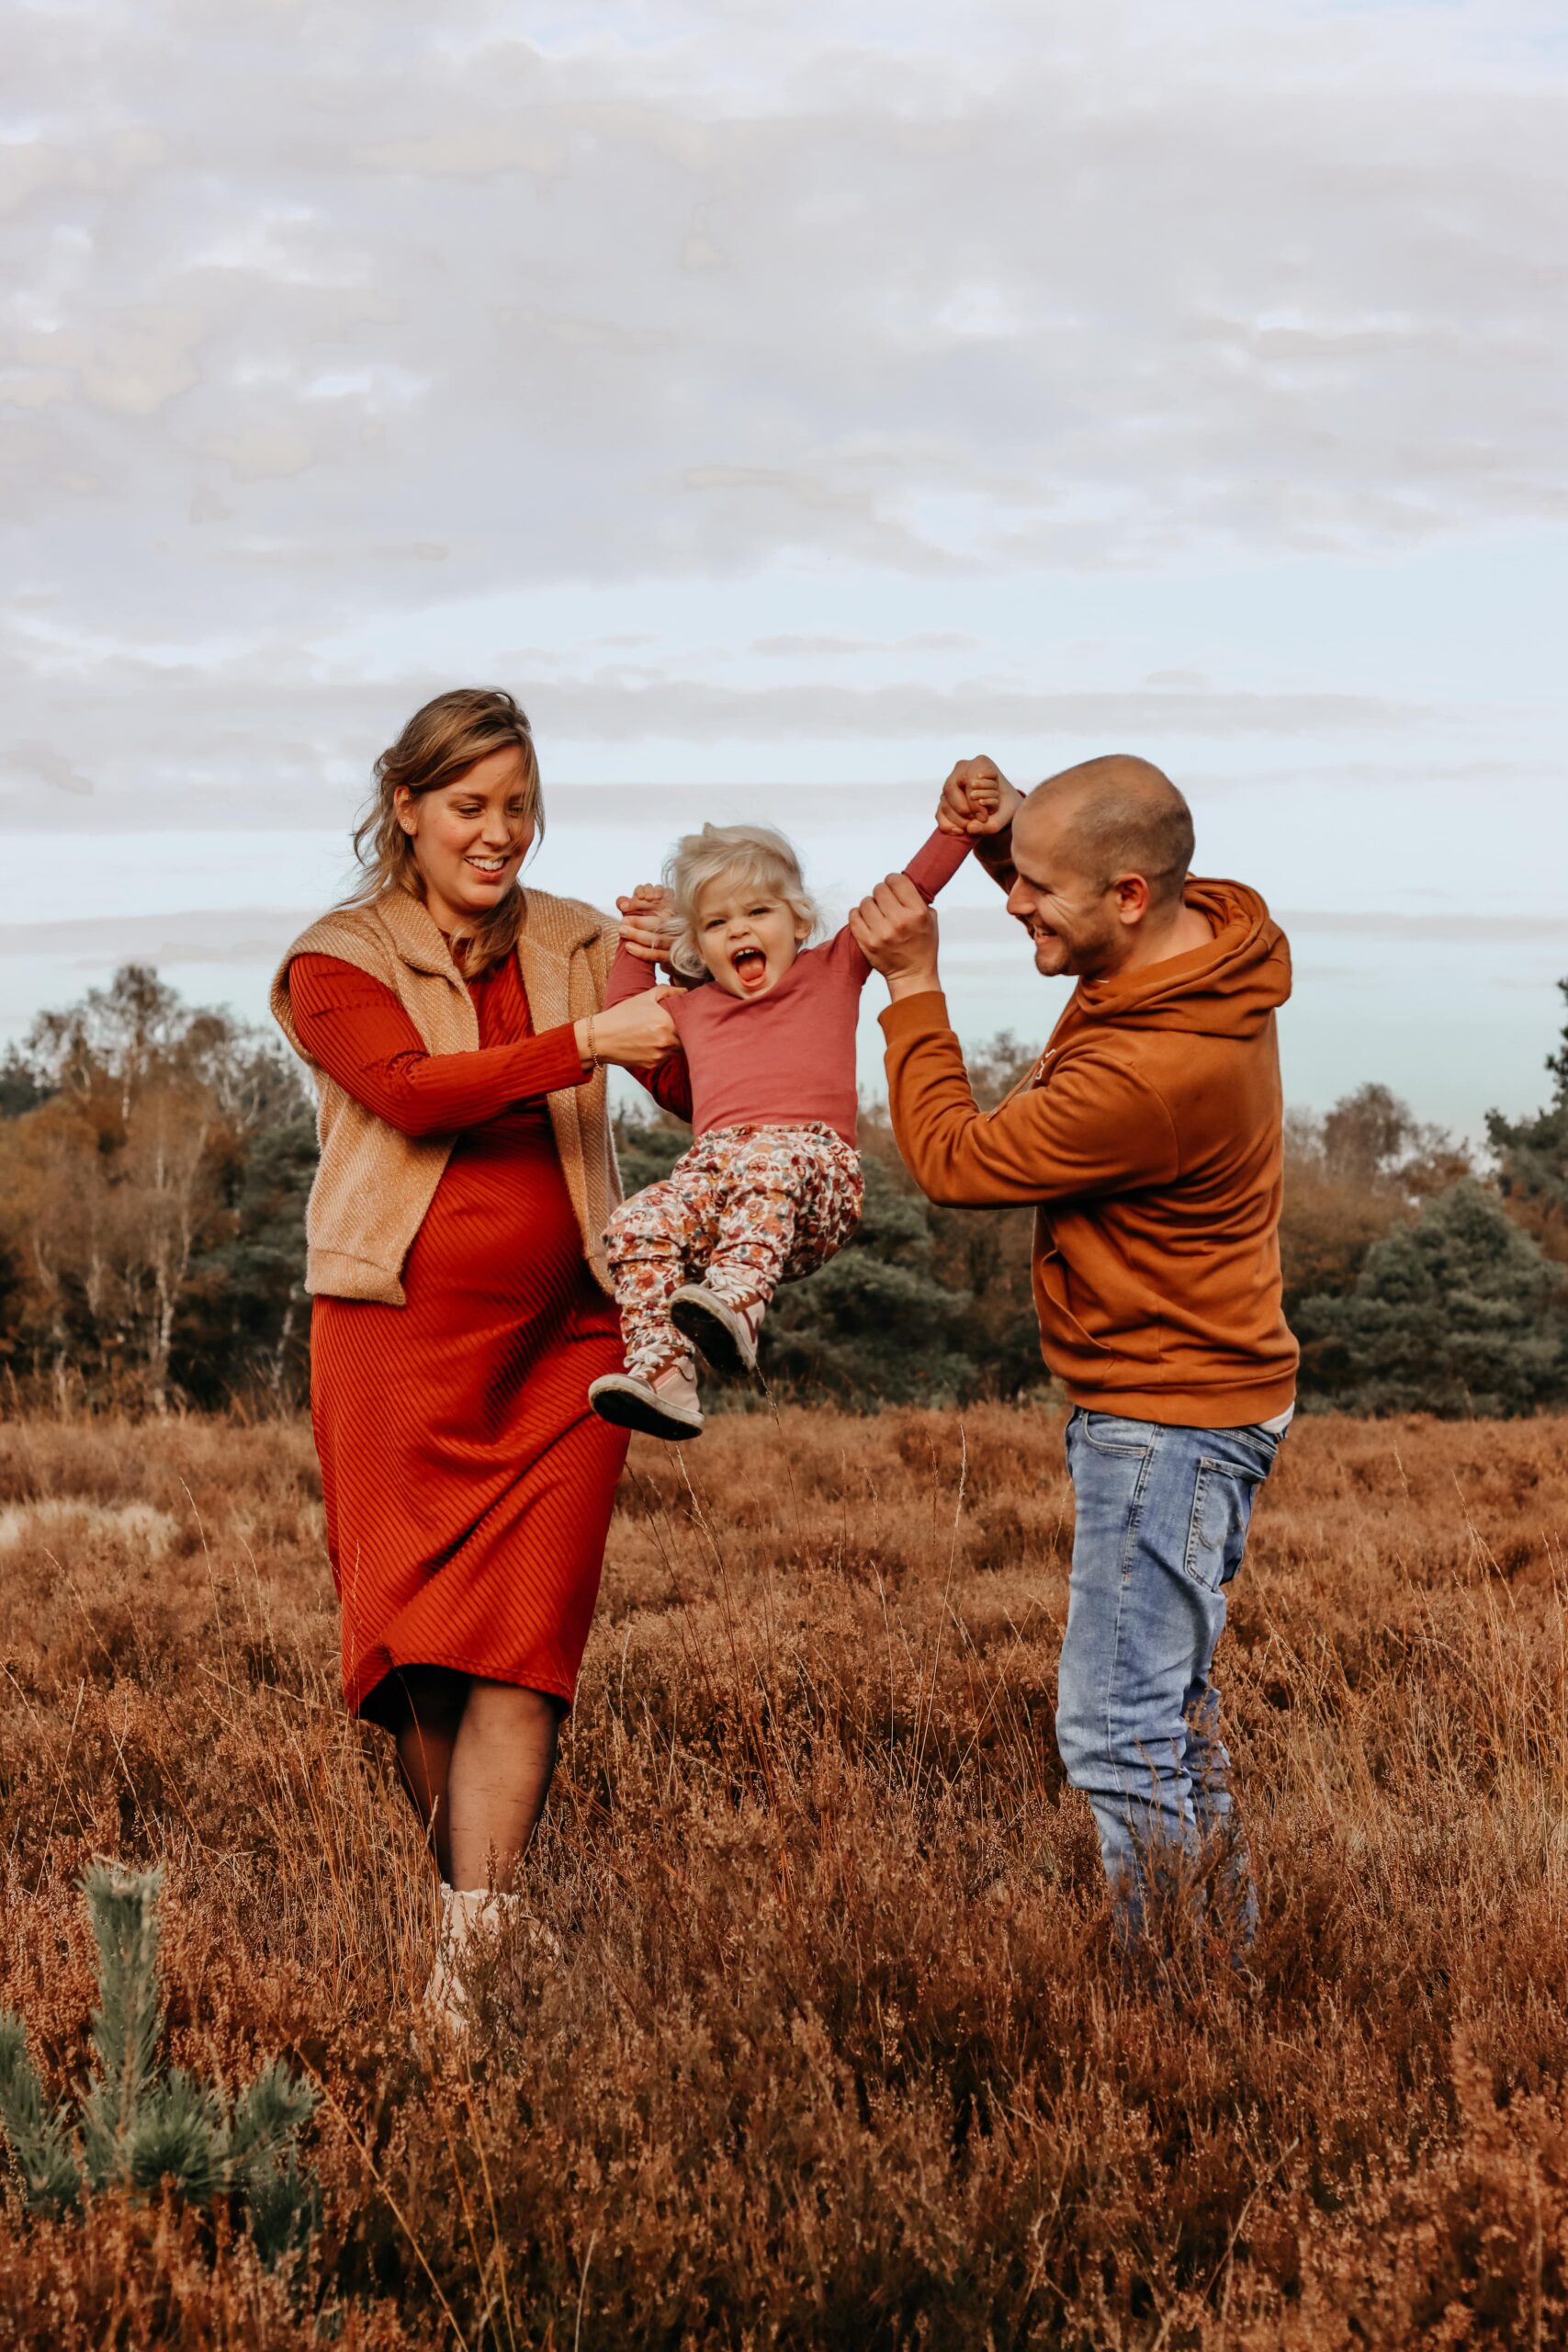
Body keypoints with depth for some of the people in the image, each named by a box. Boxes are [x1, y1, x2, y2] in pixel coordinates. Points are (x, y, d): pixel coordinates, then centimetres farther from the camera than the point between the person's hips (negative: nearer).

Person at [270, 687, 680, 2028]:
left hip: (561, 1343, 1)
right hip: (397, 1338, -1)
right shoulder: (338, 961, 5)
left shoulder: (580, 948, 13)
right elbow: (414, 1090, -14)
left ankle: (473, 1954, -11)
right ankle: (475, 1888, 17)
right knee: (420, 1647, 0)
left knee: (521, 1646, -8)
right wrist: (582, 1045, -23)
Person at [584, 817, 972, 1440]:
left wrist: (957, 824, 12)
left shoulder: (834, 969, 23)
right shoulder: (691, 1010, 33)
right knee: (639, 1225, -25)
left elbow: (910, 891, 19)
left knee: (767, 1162, -40)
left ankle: (739, 1298, -60)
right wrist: (636, 943, 41)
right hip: (711, 1170, 4)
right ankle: (661, 1374, -35)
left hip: (816, 1161, -4)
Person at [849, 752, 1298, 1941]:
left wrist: (915, 985, -9)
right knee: (1170, 1697, 20)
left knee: (1116, 1726, -7)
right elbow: (1076, 898, 21)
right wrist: (1005, 826, 1)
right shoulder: (1207, 925, -3)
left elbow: (953, 1159, -17)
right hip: (1190, 1396, 11)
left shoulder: (1154, 1075, -31)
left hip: (1167, 1418, -11)